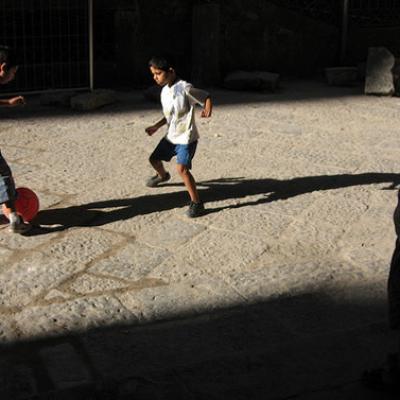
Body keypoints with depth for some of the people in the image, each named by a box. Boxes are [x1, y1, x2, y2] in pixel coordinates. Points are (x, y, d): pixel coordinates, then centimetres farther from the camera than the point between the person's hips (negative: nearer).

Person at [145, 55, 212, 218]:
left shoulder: (184, 88, -20)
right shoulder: (164, 91, 5)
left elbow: (206, 97, -13)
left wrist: (207, 109, -32)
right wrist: (156, 126, 11)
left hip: (186, 137, -8)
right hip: (171, 136, 8)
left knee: (182, 168, -23)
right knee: (154, 159, 20)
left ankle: (196, 203, -11)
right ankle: (163, 175, 56)